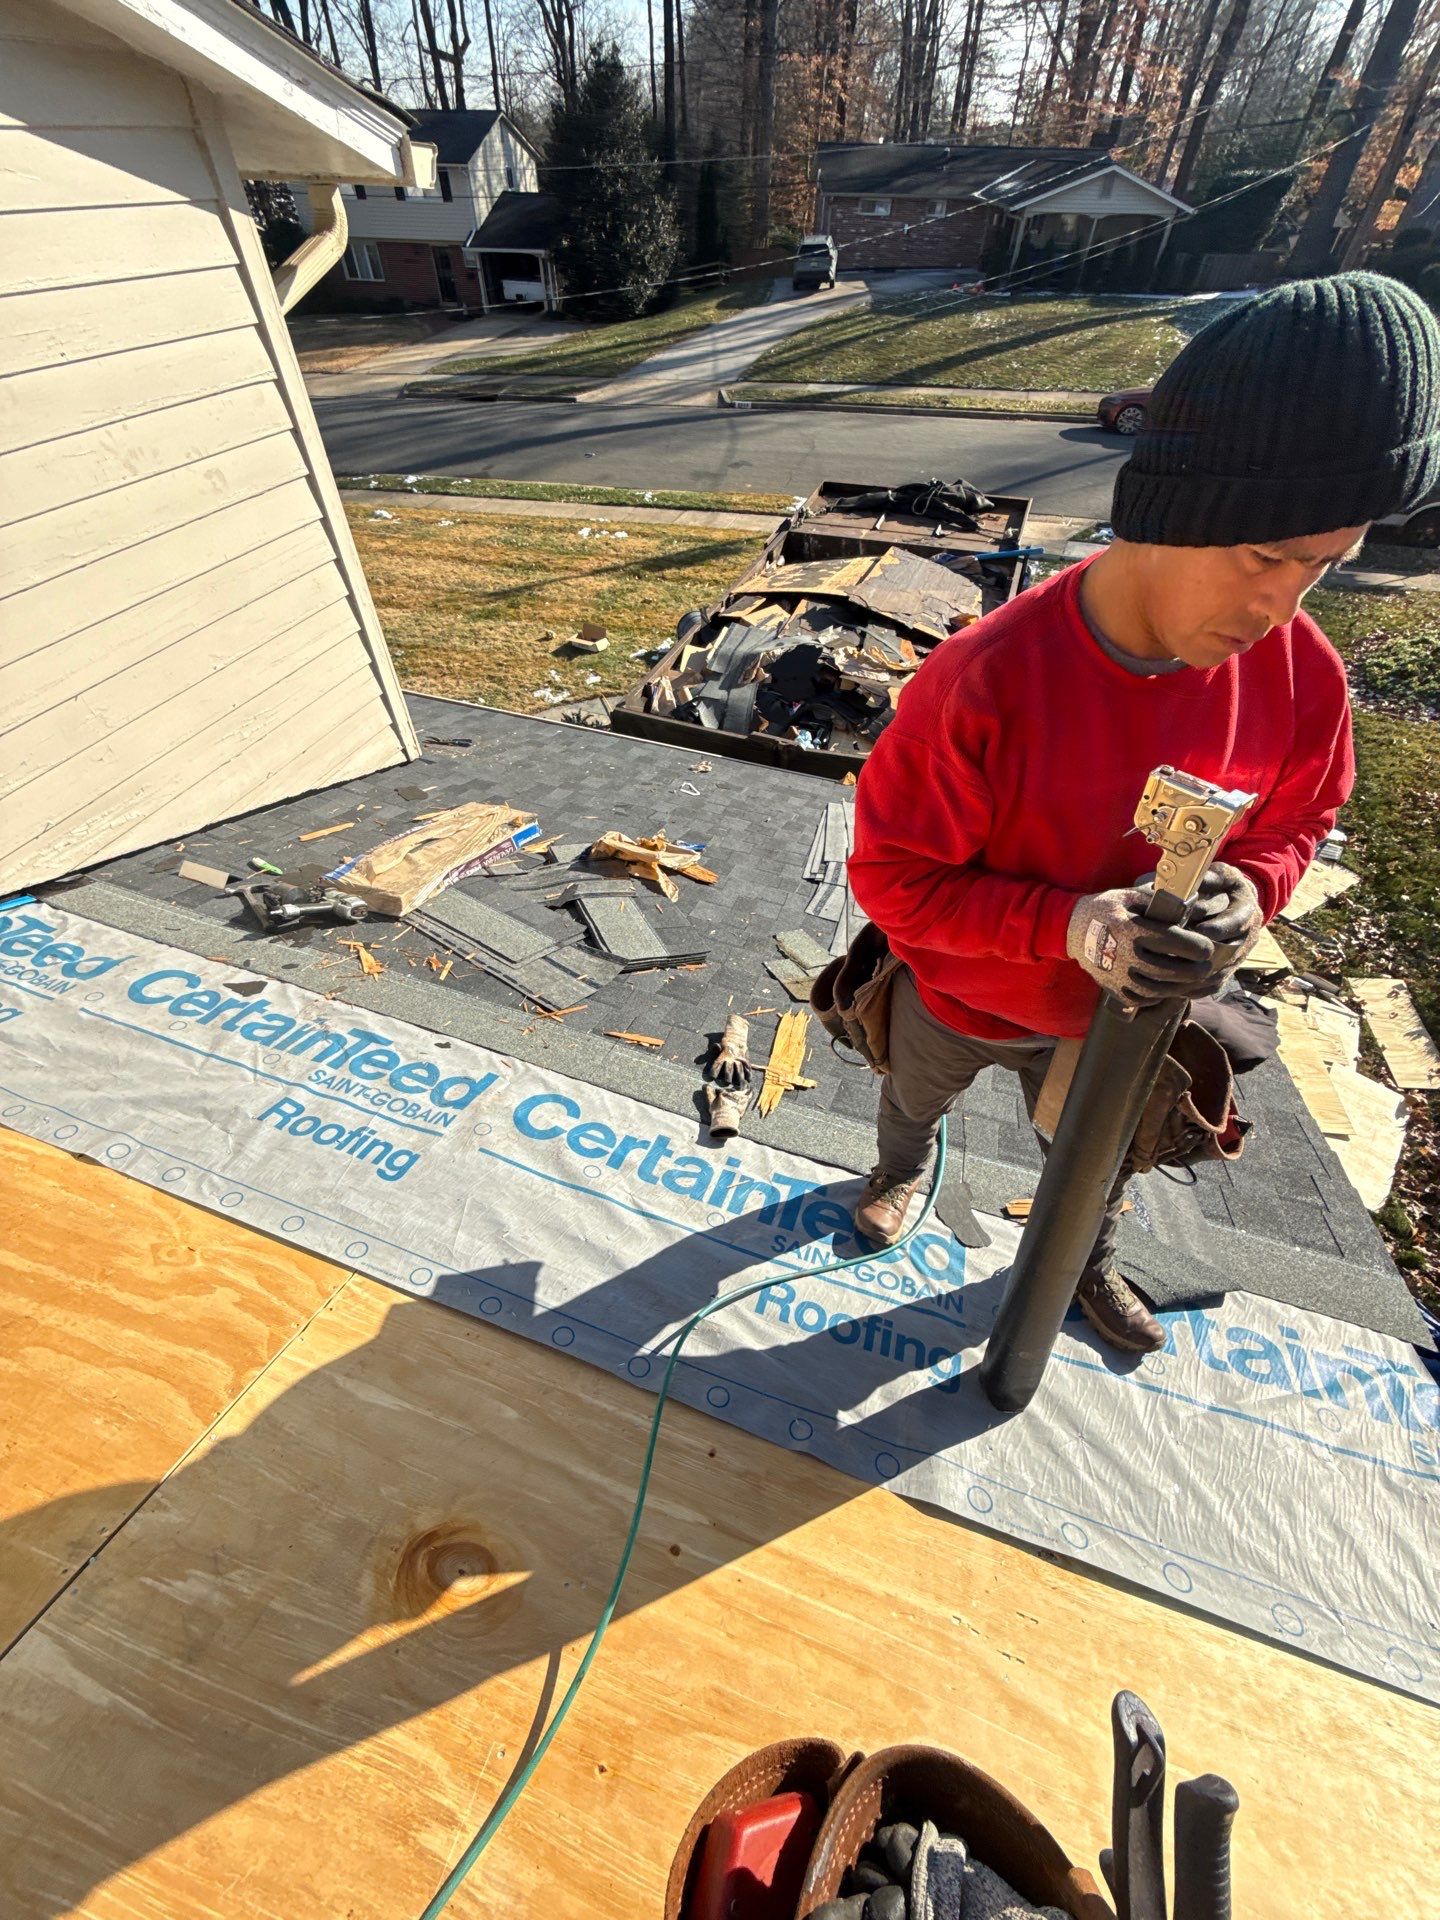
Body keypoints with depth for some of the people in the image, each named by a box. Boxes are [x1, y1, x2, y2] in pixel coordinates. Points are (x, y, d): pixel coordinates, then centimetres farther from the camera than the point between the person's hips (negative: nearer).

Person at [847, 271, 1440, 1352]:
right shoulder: (983, 684, -35)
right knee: (915, 1101, 30)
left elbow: (1299, 816, 0)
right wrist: (1066, 923, -38)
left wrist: (1252, 889, -24)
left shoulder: (1301, 675, -18)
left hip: (1111, 1016, 4)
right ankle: (903, 1175, 69)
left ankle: (1089, 1263, 66)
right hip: (958, 1005, -3)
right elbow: (892, 873, -27)